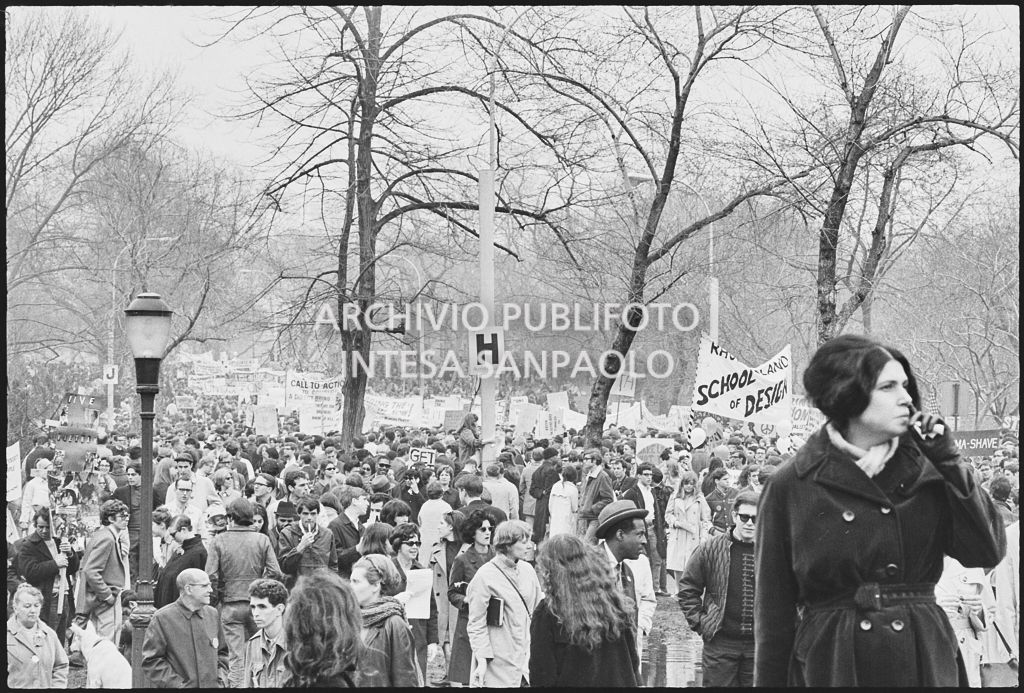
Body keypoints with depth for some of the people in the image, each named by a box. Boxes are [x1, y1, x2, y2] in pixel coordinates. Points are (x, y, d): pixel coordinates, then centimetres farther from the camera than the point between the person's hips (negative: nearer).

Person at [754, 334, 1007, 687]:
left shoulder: (925, 473, 7)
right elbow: (774, 614, 0)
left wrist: (948, 460, -5)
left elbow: (988, 551, -4)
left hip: (925, 661, 3)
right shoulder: (790, 487, -2)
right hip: (831, 667, -2)